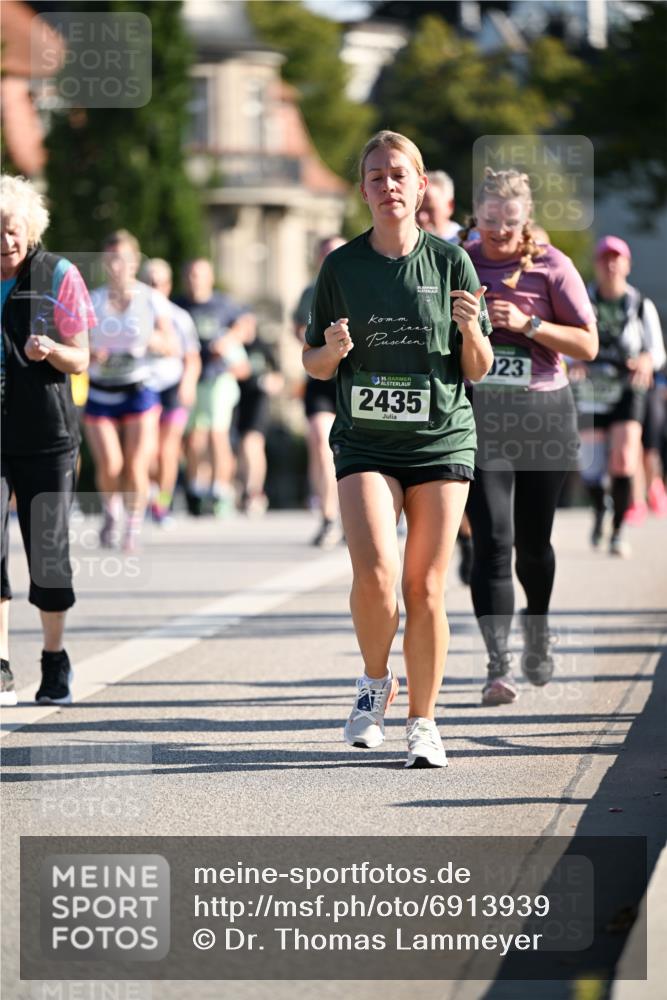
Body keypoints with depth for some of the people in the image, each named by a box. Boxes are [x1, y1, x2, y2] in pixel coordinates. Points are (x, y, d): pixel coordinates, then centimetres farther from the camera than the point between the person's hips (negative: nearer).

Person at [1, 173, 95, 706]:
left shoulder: (58, 276, -2)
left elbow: (80, 360, 0)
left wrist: (50, 351, -21)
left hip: (47, 435, -1)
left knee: (49, 547, 3)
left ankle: (55, 659, 22)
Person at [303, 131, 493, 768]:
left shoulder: (449, 261, 3)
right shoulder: (342, 266, 4)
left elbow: (478, 370, 6)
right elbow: (313, 363, 11)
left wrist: (471, 330, -14)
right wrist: (332, 351, -11)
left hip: (441, 440, 0)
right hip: (364, 442, 0)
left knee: (425, 587, 0)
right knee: (374, 571, -18)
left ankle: (423, 725, 13)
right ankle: (375, 681, 10)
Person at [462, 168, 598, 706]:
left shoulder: (551, 266, -1)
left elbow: (588, 344, -3)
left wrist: (527, 323, -15)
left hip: (544, 413, 0)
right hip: (479, 417, 0)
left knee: (533, 540, 10)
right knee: (492, 538, -12)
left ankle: (537, 624, 41)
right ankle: (498, 666, -12)